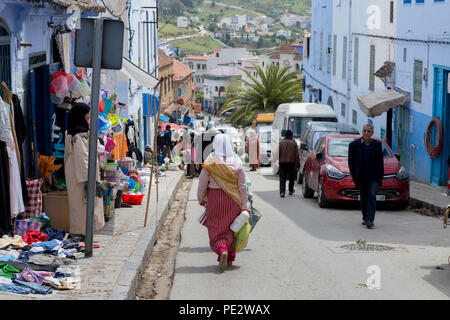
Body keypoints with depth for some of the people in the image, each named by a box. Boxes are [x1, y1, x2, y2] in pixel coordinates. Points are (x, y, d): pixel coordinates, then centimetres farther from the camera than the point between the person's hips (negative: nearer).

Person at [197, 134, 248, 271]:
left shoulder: (210, 163, -9)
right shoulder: (237, 162, -4)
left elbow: (202, 184, -4)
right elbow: (243, 187, -3)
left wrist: (201, 199, 13)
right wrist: (244, 206, 3)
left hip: (214, 199, -2)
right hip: (233, 200, 2)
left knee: (216, 229, 5)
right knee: (231, 228, 16)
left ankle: (222, 250, -22)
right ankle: (230, 258, 21)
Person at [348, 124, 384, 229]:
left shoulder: (377, 144, 0)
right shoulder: (354, 144, -4)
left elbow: (380, 161, 6)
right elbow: (350, 161, 2)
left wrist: (380, 176, 2)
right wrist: (354, 176, -2)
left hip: (374, 177, -1)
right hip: (361, 178, 1)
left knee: (372, 196, -14)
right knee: (363, 199, 10)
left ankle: (370, 220, -17)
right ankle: (365, 218, 28)